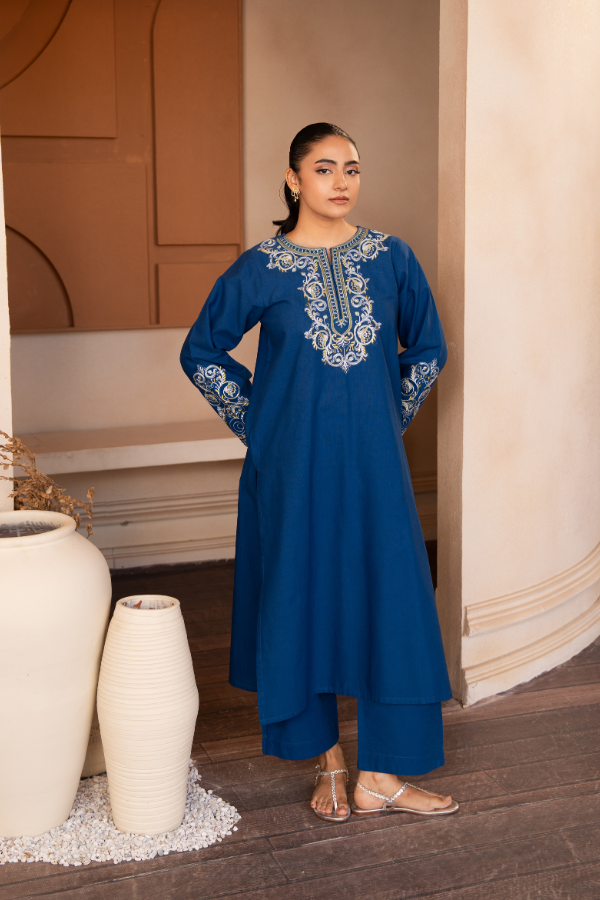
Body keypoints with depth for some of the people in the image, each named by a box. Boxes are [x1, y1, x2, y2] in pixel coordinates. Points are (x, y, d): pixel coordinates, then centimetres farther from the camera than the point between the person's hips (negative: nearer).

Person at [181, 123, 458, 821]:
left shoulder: (392, 259, 3)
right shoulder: (261, 268, -2)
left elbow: (427, 350, 16)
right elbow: (201, 352, 7)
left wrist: (389, 419, 9)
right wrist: (257, 424, 3)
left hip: (373, 462, 2)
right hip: (294, 466, -2)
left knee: (392, 599, 0)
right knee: (302, 600, 4)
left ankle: (380, 777, 11)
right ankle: (327, 757, 22)